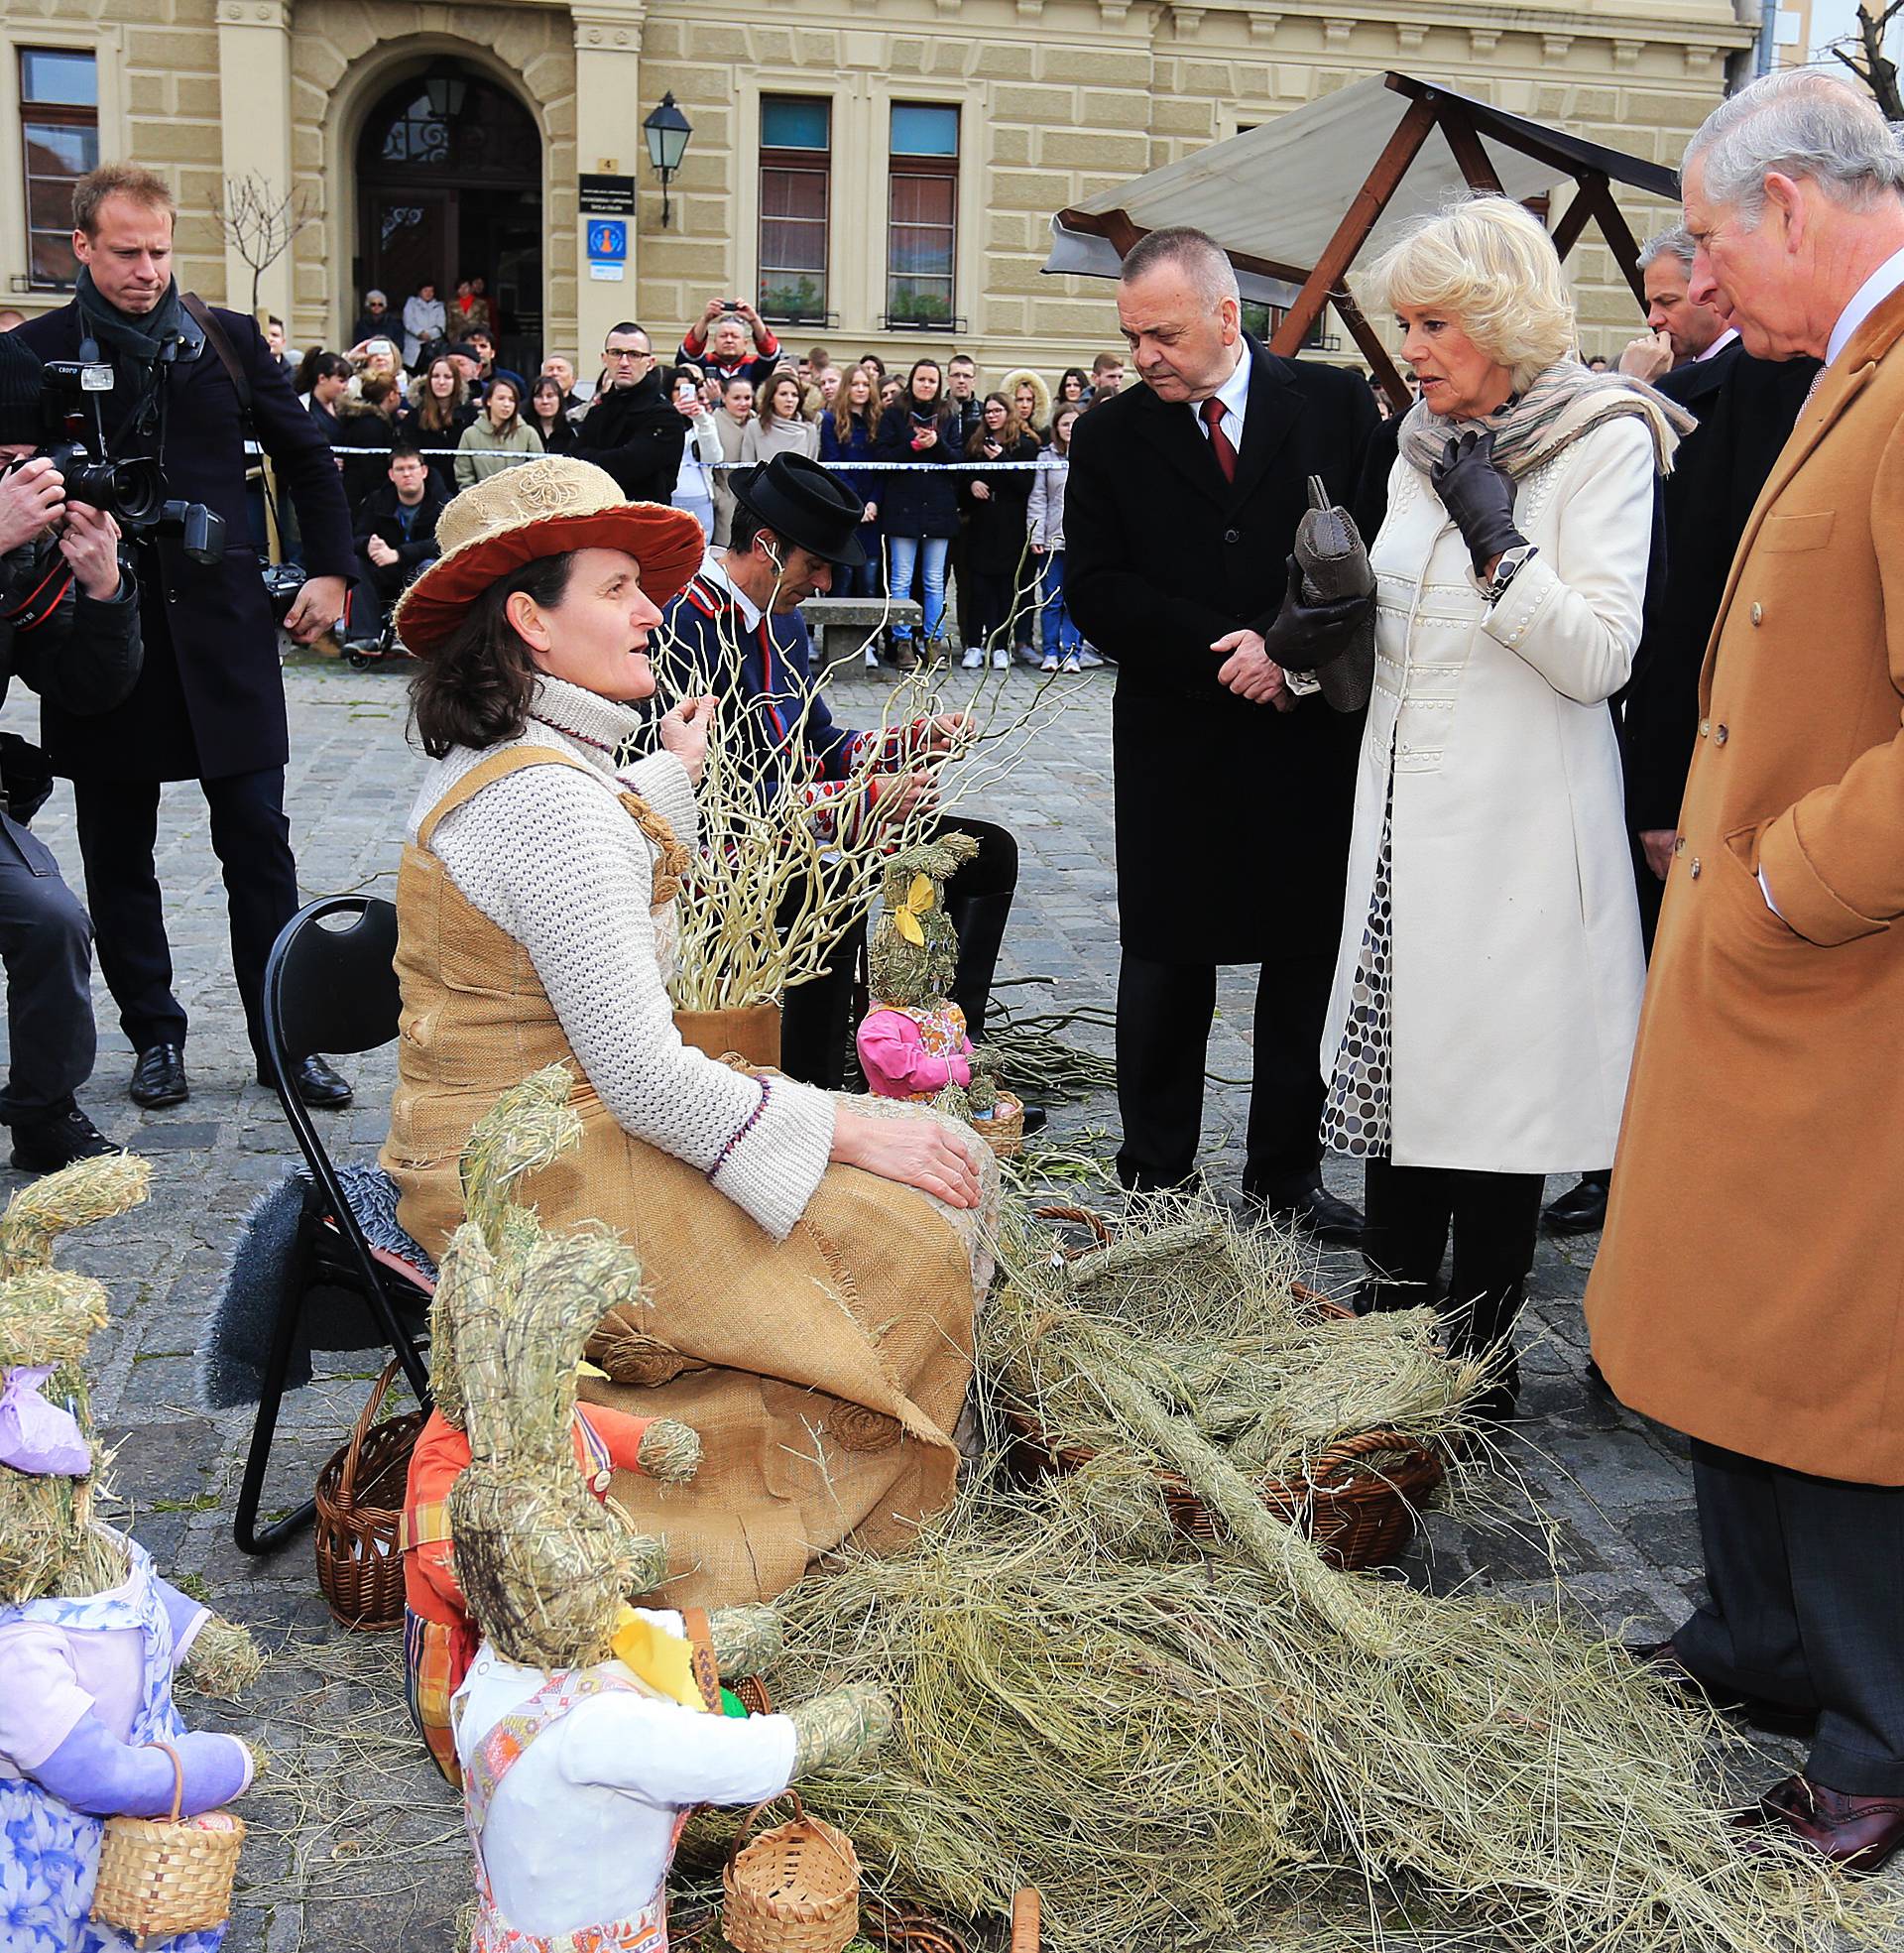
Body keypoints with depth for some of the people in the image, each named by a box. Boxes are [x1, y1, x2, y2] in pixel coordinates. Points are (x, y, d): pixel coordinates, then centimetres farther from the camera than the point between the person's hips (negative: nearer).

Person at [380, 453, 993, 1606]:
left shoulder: (488, 765, 10)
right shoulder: (552, 803, -24)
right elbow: (647, 1078, -25)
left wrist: (671, 778, 36)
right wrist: (854, 1133, -17)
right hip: (547, 1184, -11)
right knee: (915, 1220, -13)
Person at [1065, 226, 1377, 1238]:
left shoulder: (1336, 404, 1)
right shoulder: (1110, 435, 2)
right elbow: (1094, 588, -5)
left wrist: (1295, 646, -17)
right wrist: (1233, 650, -15)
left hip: (1314, 735, 1)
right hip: (1176, 745, 0)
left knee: (1306, 957, 9)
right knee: (1166, 964, 7)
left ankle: (1286, 1171, 23)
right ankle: (1154, 1180, 19)